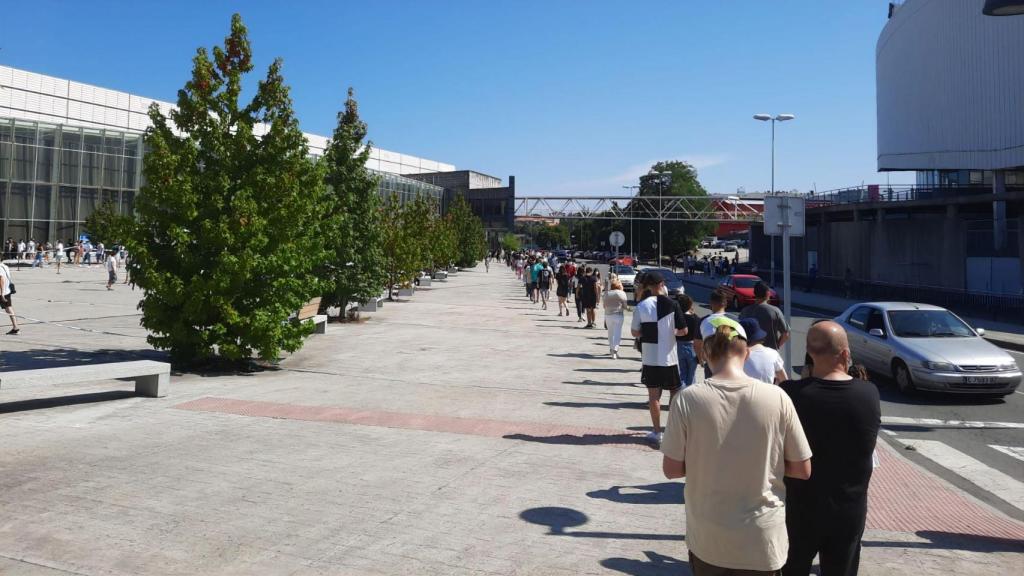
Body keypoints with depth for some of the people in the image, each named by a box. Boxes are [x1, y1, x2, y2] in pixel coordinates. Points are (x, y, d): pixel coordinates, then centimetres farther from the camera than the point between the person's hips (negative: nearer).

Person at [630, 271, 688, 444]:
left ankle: (656, 432, 11)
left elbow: (635, 332, -1)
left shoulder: (641, 306, -6)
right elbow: (683, 331, -7)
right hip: (669, 357, 0)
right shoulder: (672, 304, -9)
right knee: (675, 393, 15)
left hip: (650, 357, 1)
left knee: (654, 394, 8)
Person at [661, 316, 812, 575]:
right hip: (762, 542, 0)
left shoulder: (688, 399, -16)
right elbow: (803, 470, -4)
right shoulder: (777, 398, -13)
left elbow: (671, 469, -8)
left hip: (707, 541, 0)